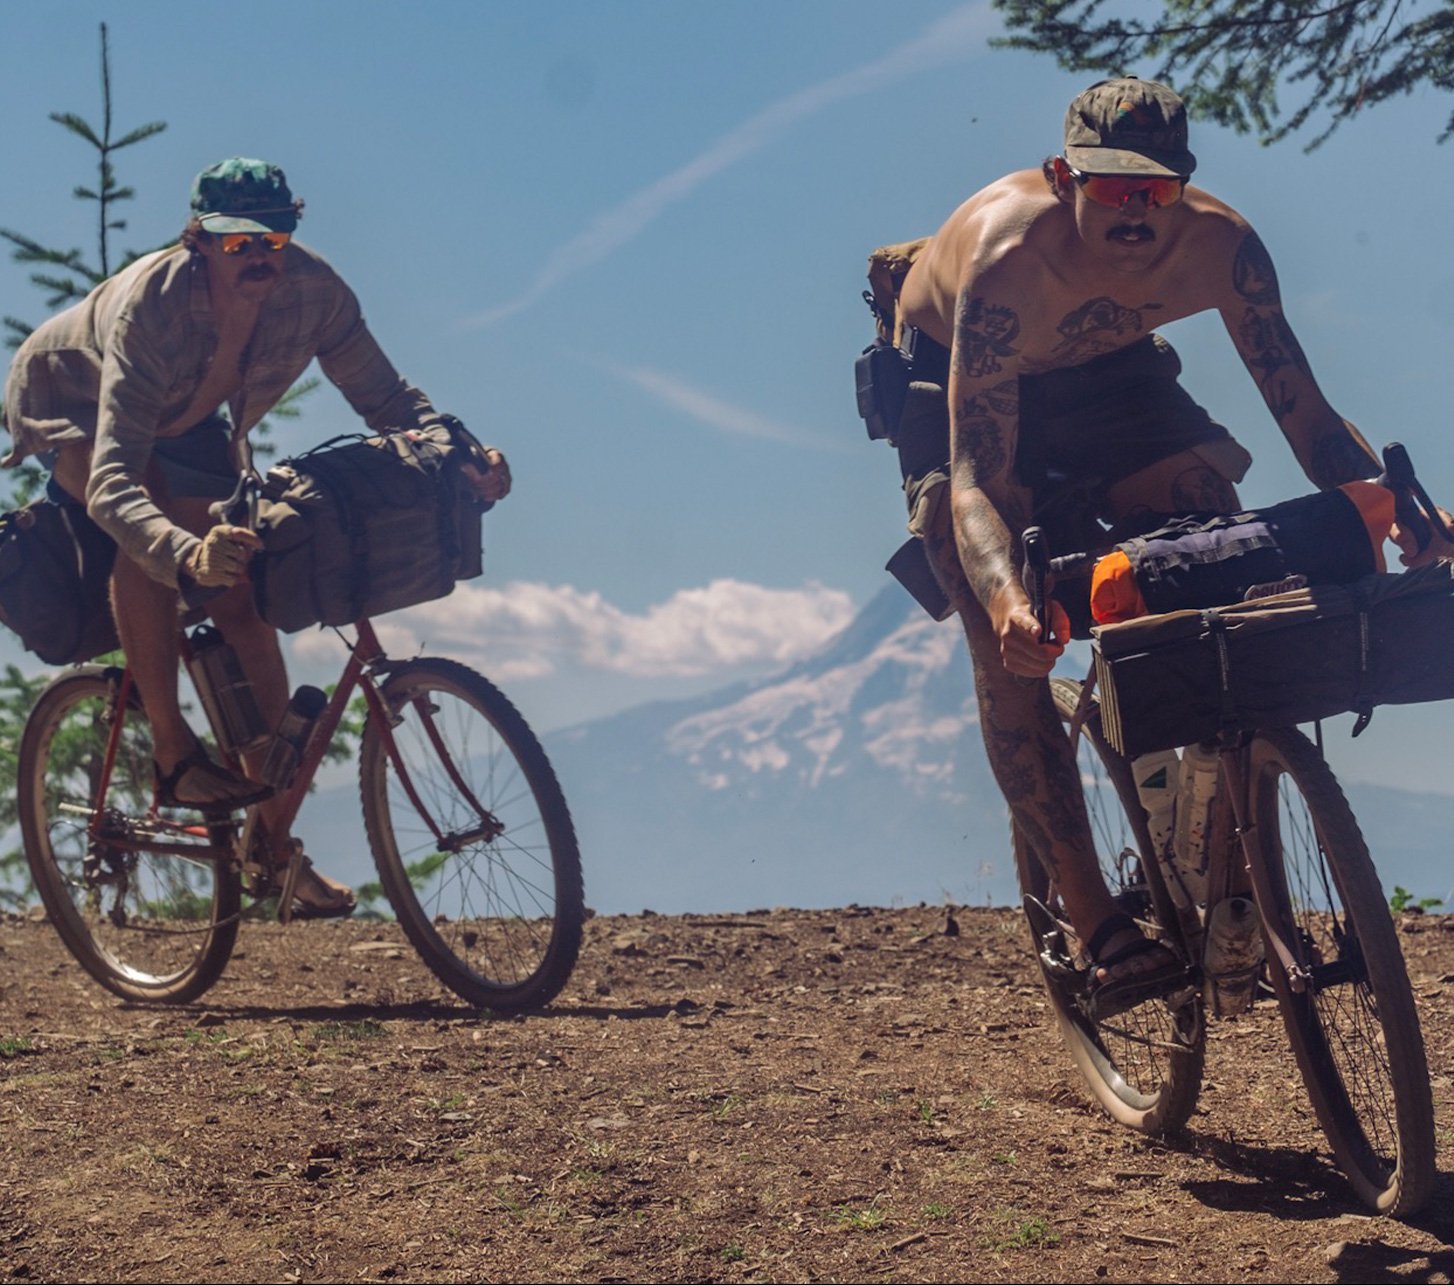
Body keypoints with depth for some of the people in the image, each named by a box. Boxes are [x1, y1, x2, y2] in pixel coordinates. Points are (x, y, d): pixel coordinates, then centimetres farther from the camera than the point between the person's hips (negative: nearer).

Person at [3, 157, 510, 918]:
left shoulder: (311, 290, -30)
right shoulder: (151, 306, -43)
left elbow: (384, 396, -19)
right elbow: (113, 481, -52)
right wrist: (187, 555, -70)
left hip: (182, 421, 5)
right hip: (65, 403, -4)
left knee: (245, 602, -6)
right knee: (150, 530, -36)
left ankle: (275, 841, 3)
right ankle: (173, 754, -24)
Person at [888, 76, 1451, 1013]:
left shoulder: (1219, 246, -30)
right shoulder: (1009, 259, -41)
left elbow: (1305, 411, -26)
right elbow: (976, 478, -45)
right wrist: (1006, 598, -64)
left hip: (1109, 369, 4)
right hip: (951, 380, -3)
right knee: (1010, 650, -20)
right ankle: (1098, 926, -16)